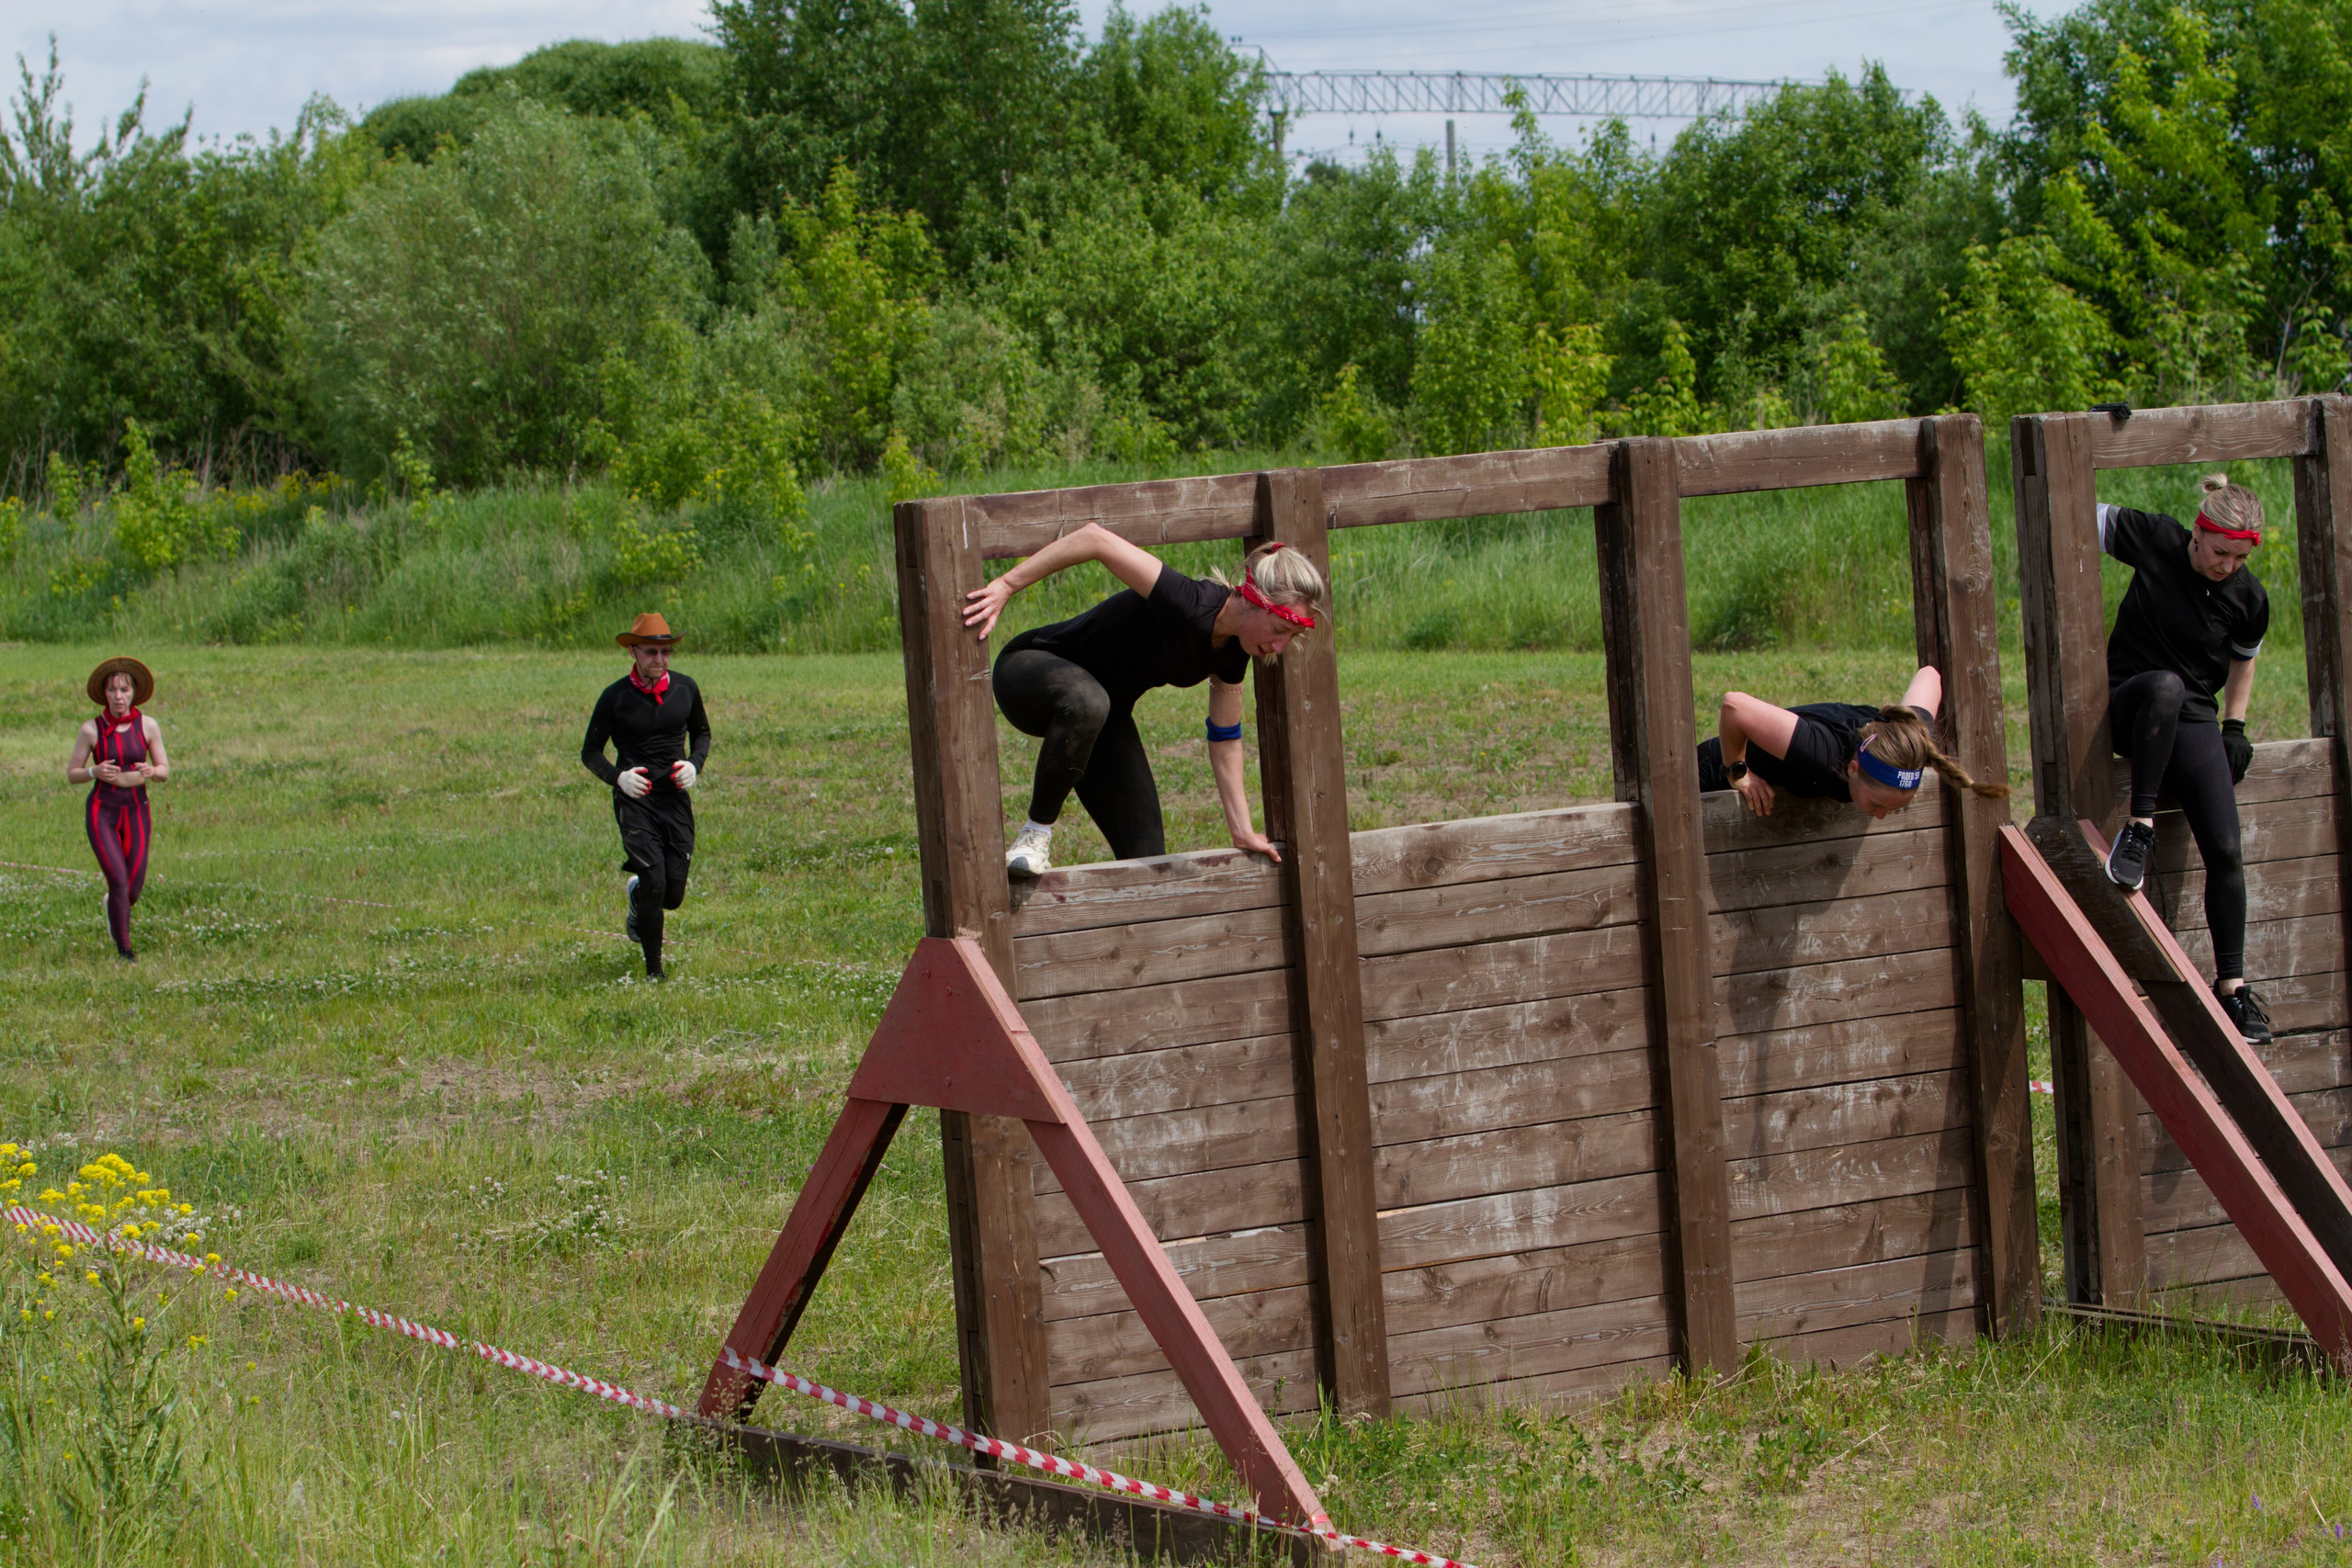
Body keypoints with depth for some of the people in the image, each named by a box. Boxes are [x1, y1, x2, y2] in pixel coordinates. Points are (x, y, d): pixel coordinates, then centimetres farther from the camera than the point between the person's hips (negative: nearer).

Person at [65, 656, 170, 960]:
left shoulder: (148, 726, -1)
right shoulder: (92, 729, -5)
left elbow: (165, 771, 6)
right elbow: (72, 774, 2)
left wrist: (151, 772, -18)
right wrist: (96, 772, -18)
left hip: (136, 812, 2)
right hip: (102, 811, -2)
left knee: (133, 890, 3)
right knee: (119, 880, -13)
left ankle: (113, 906, 41)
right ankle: (123, 948, 5)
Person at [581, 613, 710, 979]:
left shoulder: (685, 688, 3)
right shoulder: (616, 697, -6)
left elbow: (702, 734, 19)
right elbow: (590, 752, 2)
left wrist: (694, 764, -2)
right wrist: (618, 776, -17)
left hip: (676, 797, 3)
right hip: (634, 800, -3)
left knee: (674, 894, 2)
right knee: (655, 883, -15)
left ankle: (637, 896, 41)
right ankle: (653, 970, 1)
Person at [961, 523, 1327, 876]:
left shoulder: (1232, 652, -7)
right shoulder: (1190, 605, -33)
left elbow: (1225, 739, 7)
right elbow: (1096, 539, -38)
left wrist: (1242, 832, 8)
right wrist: (1005, 587, -37)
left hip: (1105, 715, 8)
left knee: (1147, 860, -5)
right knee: (1084, 701, -45)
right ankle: (1036, 833, -26)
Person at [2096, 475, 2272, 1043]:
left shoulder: (2248, 598, -3)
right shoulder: (2156, 540, -9)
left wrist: (2235, 727, 12)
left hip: (2193, 722, 3)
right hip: (2131, 707, -3)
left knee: (2226, 851, -11)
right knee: (2166, 685, -42)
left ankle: (2232, 985, 1)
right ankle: (2139, 826, -35)